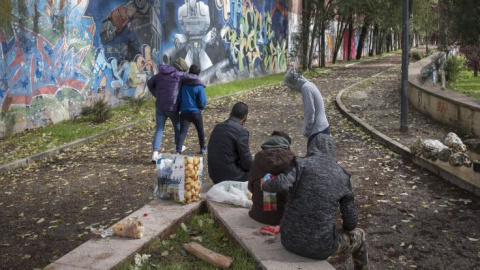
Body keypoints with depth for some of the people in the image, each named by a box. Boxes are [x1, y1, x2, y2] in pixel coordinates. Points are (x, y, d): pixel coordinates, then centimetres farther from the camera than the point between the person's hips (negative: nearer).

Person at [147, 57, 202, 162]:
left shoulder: (160, 73, 9)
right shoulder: (178, 75, -10)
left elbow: (150, 83, 18)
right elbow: (195, 80, -15)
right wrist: (201, 85, 5)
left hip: (160, 105, 4)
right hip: (172, 106, -4)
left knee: (159, 129, 5)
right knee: (177, 126, 20)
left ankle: (155, 152, -7)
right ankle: (178, 147, 36)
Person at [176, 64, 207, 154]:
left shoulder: (183, 83, -3)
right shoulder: (199, 86, -12)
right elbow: (203, 102, -12)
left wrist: (179, 107, 21)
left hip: (184, 112, 1)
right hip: (196, 112, -1)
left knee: (182, 132, -3)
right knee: (200, 131, 20)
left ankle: (178, 151, -19)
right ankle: (203, 149, 34)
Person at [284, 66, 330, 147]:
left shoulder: (306, 88, -17)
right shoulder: (309, 84, 12)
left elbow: (310, 111, -21)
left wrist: (306, 131, -12)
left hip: (318, 131, -9)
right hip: (322, 128, 9)